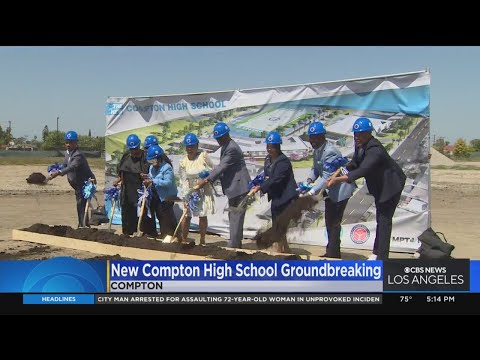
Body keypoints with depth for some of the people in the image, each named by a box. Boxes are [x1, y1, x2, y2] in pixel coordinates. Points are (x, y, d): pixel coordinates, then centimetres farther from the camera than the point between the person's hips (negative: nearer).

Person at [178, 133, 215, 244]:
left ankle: (202, 241, 14)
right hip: (190, 191, 1)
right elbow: (184, 181, -6)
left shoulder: (204, 156, -6)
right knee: (186, 216, -3)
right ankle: (183, 240, 8)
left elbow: (212, 171, -1)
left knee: (203, 216, 4)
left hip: (204, 191, -1)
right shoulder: (183, 162, -2)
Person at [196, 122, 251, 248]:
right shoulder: (225, 147, 13)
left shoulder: (232, 148, -19)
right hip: (233, 187, 11)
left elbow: (222, 167, -23)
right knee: (233, 216, 16)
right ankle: (237, 244, 24)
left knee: (236, 217, -8)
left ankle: (233, 245, -6)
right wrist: (209, 177, 3)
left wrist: (206, 180, -22)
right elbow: (222, 167, 16)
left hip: (239, 187, -11)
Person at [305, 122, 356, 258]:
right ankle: (331, 252, 28)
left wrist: (312, 192, -35)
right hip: (330, 190, 10)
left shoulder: (330, 152, -27)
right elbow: (315, 168, 11)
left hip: (340, 190, -10)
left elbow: (327, 177, -31)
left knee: (334, 223, -7)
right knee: (329, 222, 16)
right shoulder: (316, 151, 3)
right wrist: (310, 179, -10)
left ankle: (333, 253, 1)